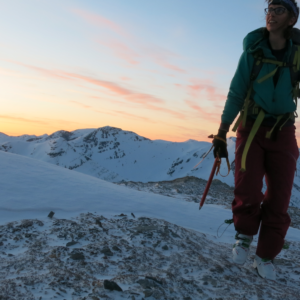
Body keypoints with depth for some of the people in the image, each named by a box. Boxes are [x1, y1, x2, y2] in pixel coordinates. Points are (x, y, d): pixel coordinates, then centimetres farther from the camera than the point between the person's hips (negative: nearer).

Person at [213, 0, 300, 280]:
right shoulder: (253, 53, -3)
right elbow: (235, 95, -1)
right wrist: (221, 134, -2)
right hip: (252, 128, -1)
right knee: (247, 191, -16)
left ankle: (265, 257, 17)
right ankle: (244, 236, 14)